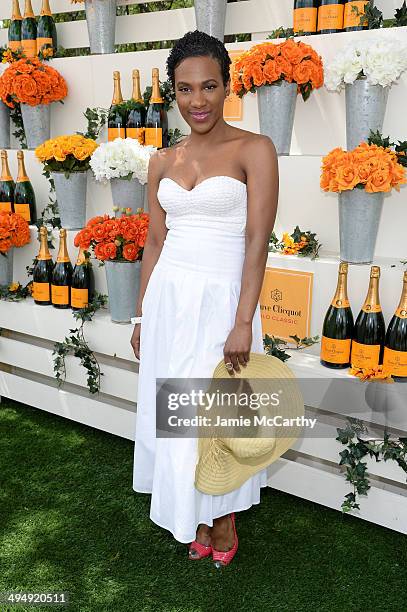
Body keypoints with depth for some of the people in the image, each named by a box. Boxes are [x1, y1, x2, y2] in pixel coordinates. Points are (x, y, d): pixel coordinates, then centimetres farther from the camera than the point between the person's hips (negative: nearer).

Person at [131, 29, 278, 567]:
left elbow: (257, 240, -13)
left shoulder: (254, 150, -6)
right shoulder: (163, 161, 9)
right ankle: (194, 518, 33)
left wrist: (243, 323, -19)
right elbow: (155, 242, 12)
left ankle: (224, 517, 32)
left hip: (222, 300, -5)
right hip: (168, 299, 5)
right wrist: (143, 316, 11)